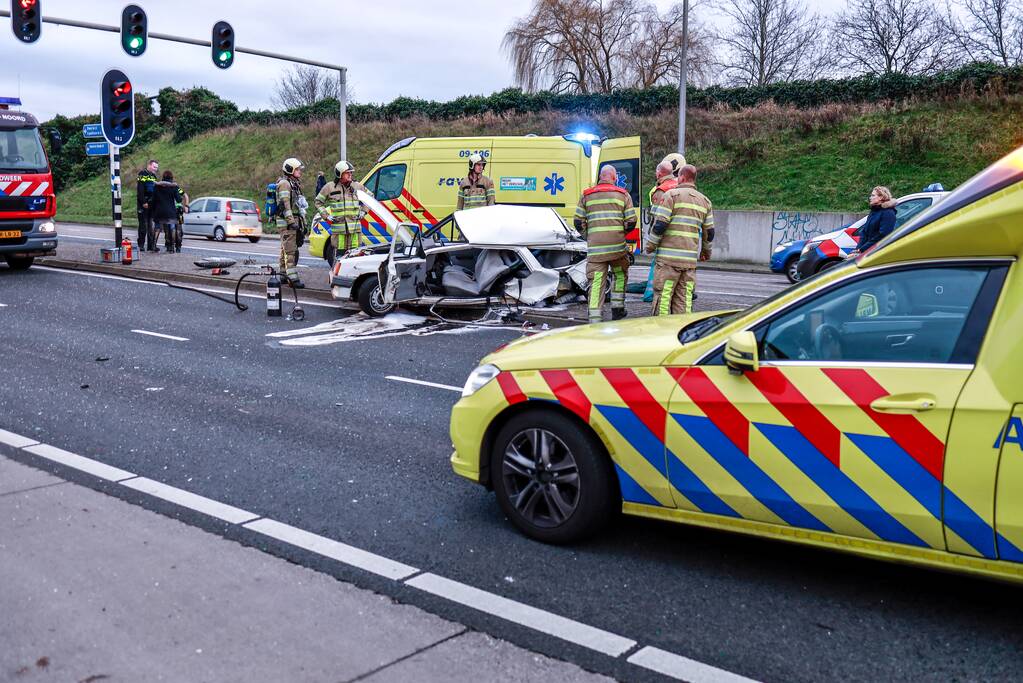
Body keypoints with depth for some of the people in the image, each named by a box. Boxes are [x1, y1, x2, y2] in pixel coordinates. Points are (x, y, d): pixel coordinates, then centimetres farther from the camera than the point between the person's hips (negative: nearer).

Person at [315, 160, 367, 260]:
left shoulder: (357, 186, 11)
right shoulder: (330, 187, 2)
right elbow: (318, 201, 12)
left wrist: (363, 211, 15)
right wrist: (326, 215, 2)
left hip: (355, 228, 3)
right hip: (338, 229, -3)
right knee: (339, 255, -3)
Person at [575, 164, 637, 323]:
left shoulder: (586, 195, 10)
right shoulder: (623, 194, 7)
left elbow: (579, 222, 6)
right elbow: (631, 221, 3)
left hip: (595, 247, 1)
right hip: (617, 245, 0)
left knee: (596, 282, 1)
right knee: (620, 275, 22)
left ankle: (595, 319, -4)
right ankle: (617, 309, 20)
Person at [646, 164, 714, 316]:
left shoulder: (671, 195, -4)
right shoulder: (705, 201, 15)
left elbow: (659, 225, -11)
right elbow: (709, 232, 17)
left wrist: (650, 246, 2)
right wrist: (706, 251, 32)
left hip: (669, 257, -5)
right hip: (690, 259, 5)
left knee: (663, 294, -1)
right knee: (684, 298, 9)